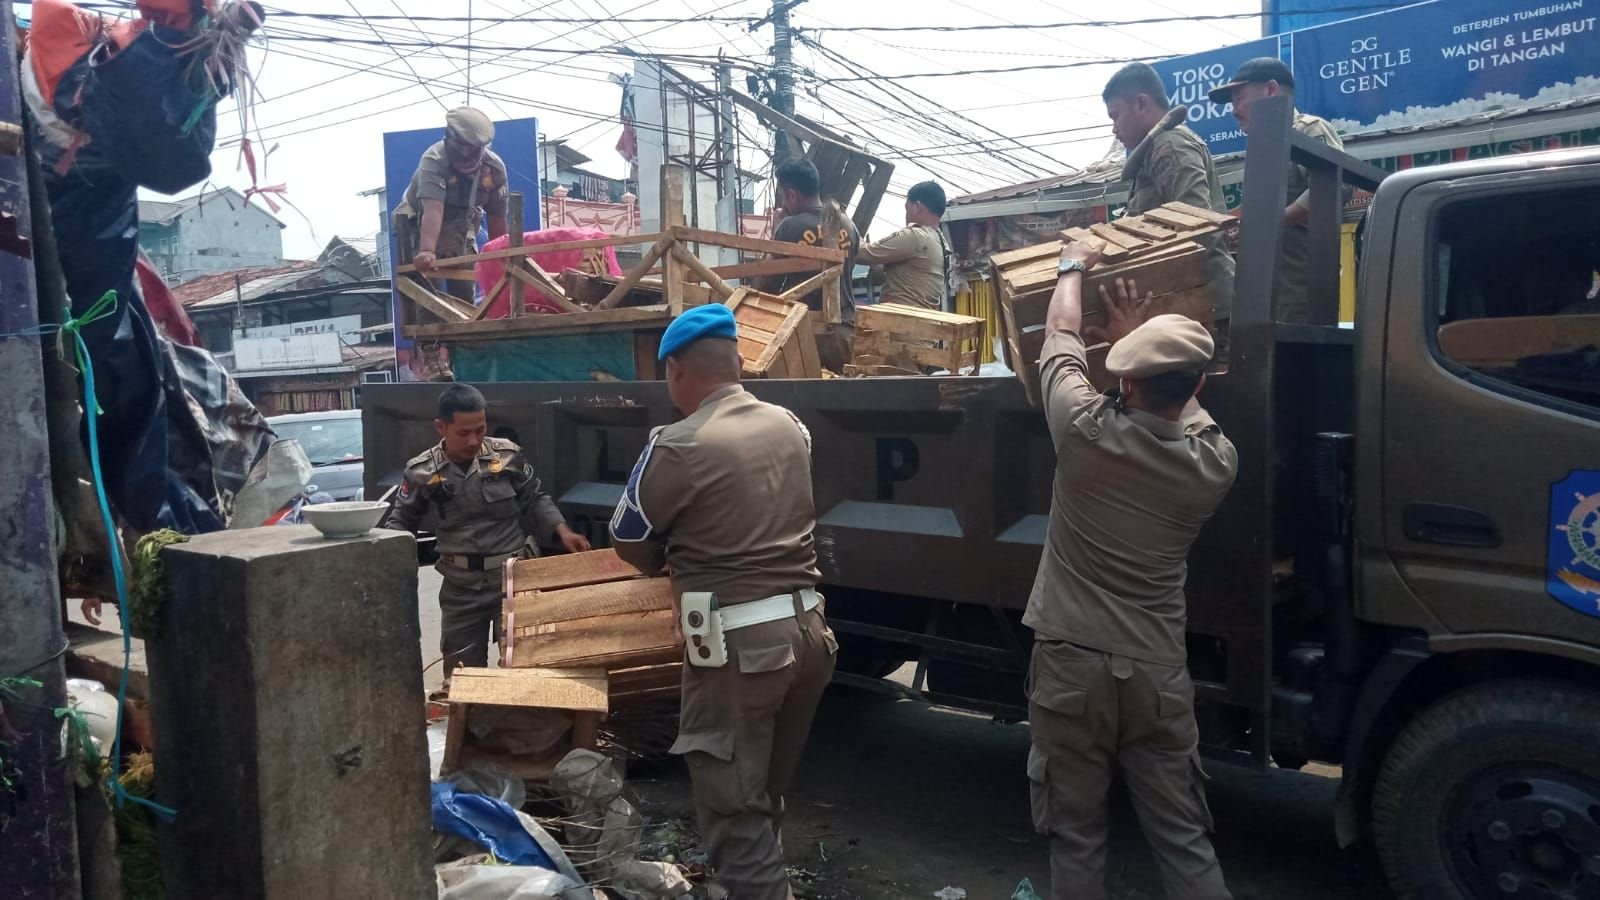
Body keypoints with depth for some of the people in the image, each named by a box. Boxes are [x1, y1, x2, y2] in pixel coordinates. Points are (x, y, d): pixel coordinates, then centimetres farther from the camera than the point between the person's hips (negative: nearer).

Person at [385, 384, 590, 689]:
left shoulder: (508, 455, -6)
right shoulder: (422, 472, -4)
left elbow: (534, 501, 6)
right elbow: (400, 522, 6)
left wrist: (561, 531, -9)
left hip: (513, 576, -1)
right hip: (460, 586, 2)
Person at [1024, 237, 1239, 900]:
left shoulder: (1086, 430, -13)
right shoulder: (1216, 463, -7)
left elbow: (1060, 341, 5)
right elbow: (1179, 403, 16)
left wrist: (1074, 269, 23)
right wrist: (1137, 337, 28)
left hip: (1070, 661, -2)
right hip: (1157, 670, 2)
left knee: (1076, 837, 11)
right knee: (1184, 842, 14)